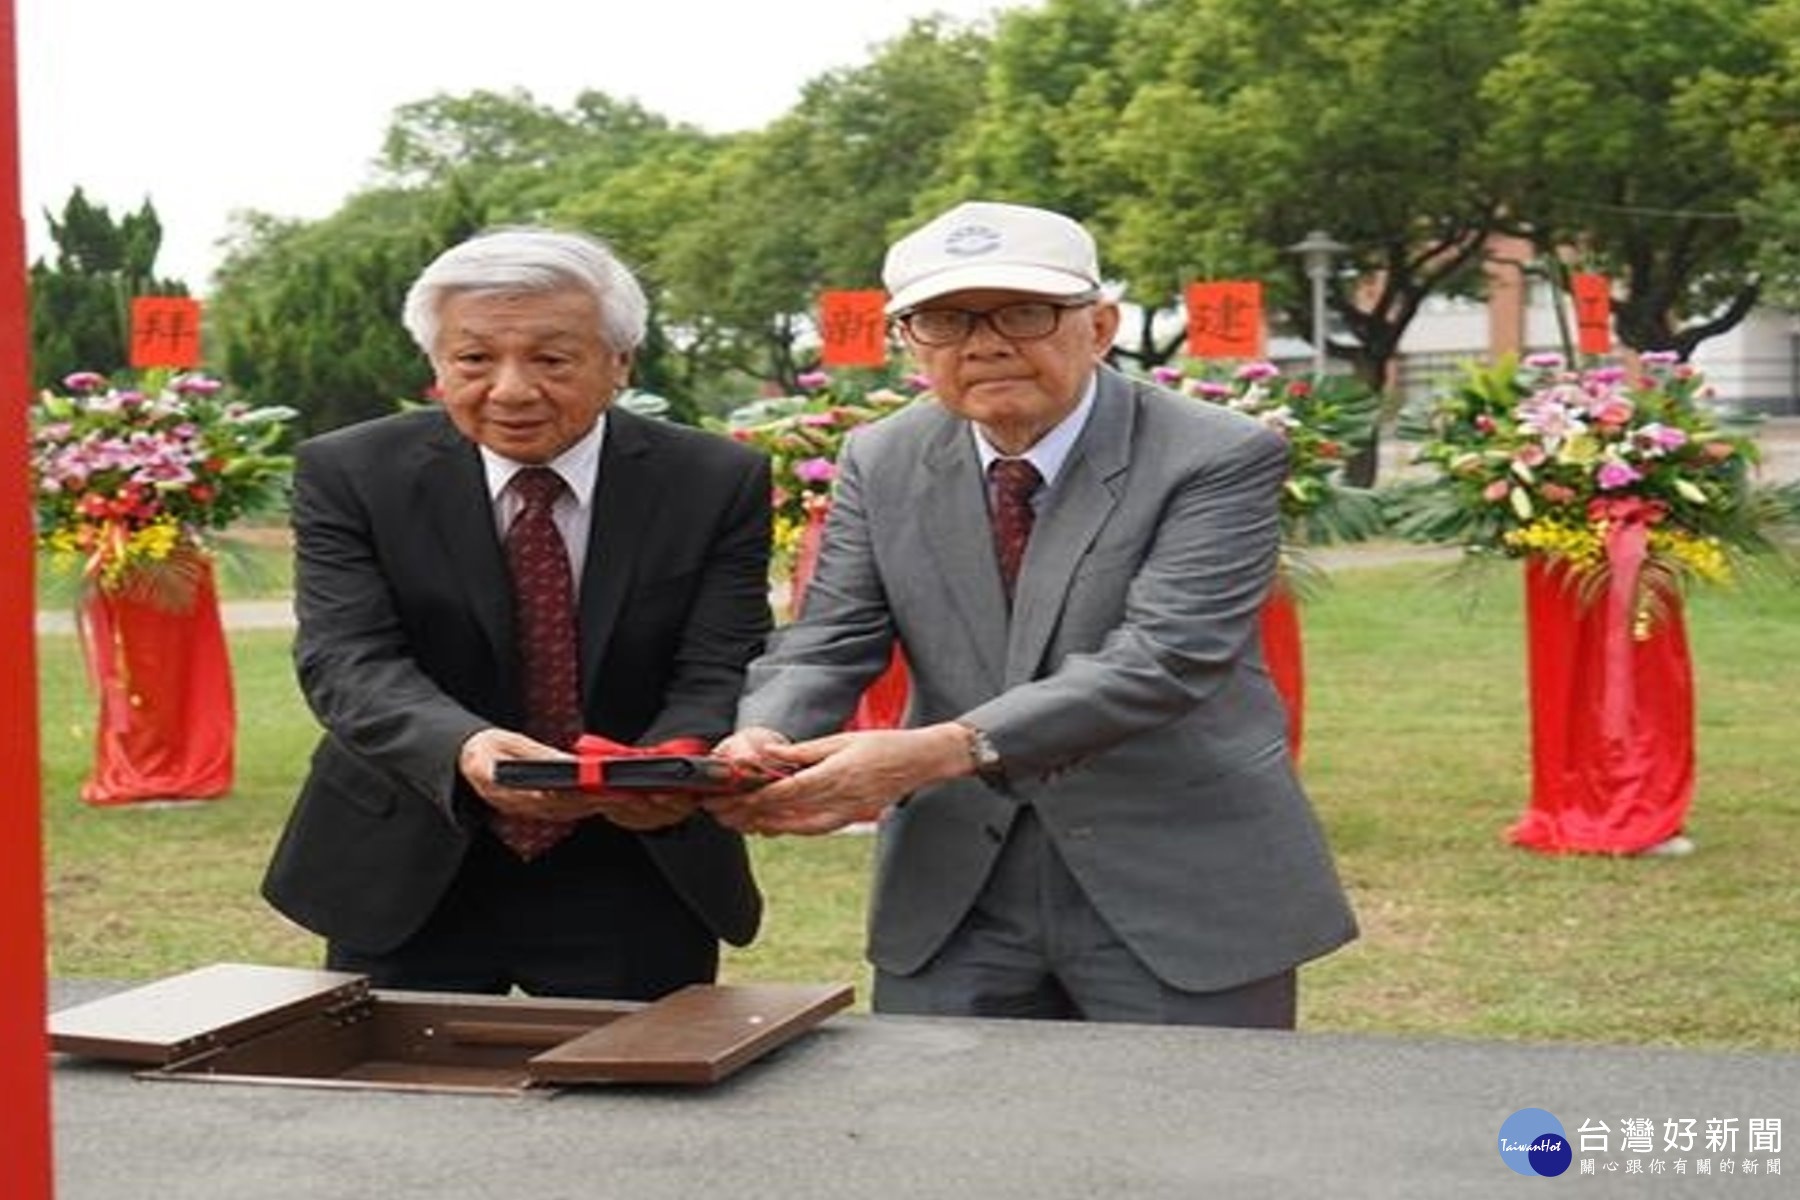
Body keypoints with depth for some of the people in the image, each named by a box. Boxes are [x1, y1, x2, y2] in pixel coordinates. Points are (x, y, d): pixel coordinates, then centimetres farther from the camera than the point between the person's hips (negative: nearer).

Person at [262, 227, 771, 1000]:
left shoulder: (717, 484, -6)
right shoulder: (350, 474, -7)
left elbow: (721, 674, -11)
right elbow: (348, 661, -17)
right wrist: (462, 747, -38)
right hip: (406, 884, 0)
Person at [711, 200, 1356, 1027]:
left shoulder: (1219, 457, -12)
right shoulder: (882, 462, 4)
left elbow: (1161, 660, -23)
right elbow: (826, 646, 1)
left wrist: (940, 751, -34)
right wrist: (759, 741, -24)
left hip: (1183, 893, -3)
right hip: (952, 900, 4)